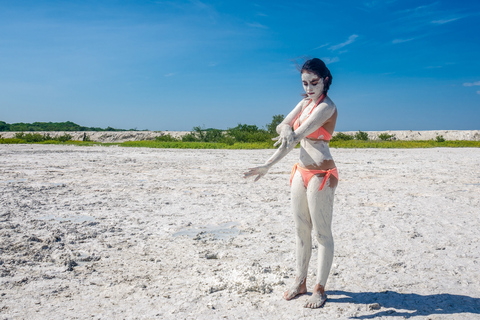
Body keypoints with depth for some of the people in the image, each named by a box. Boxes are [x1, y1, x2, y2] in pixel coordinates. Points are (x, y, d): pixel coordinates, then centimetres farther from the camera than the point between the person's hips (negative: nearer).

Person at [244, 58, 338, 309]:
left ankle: (320, 289, 13)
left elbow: (298, 137, -24)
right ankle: (300, 282, 25)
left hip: (321, 173, -8)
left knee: (321, 232, 1)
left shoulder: (327, 106, -14)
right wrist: (285, 128, -19)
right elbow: (281, 127, 8)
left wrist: (268, 165, -30)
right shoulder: (304, 103, 12)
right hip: (301, 171, 8)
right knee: (300, 229, 13)